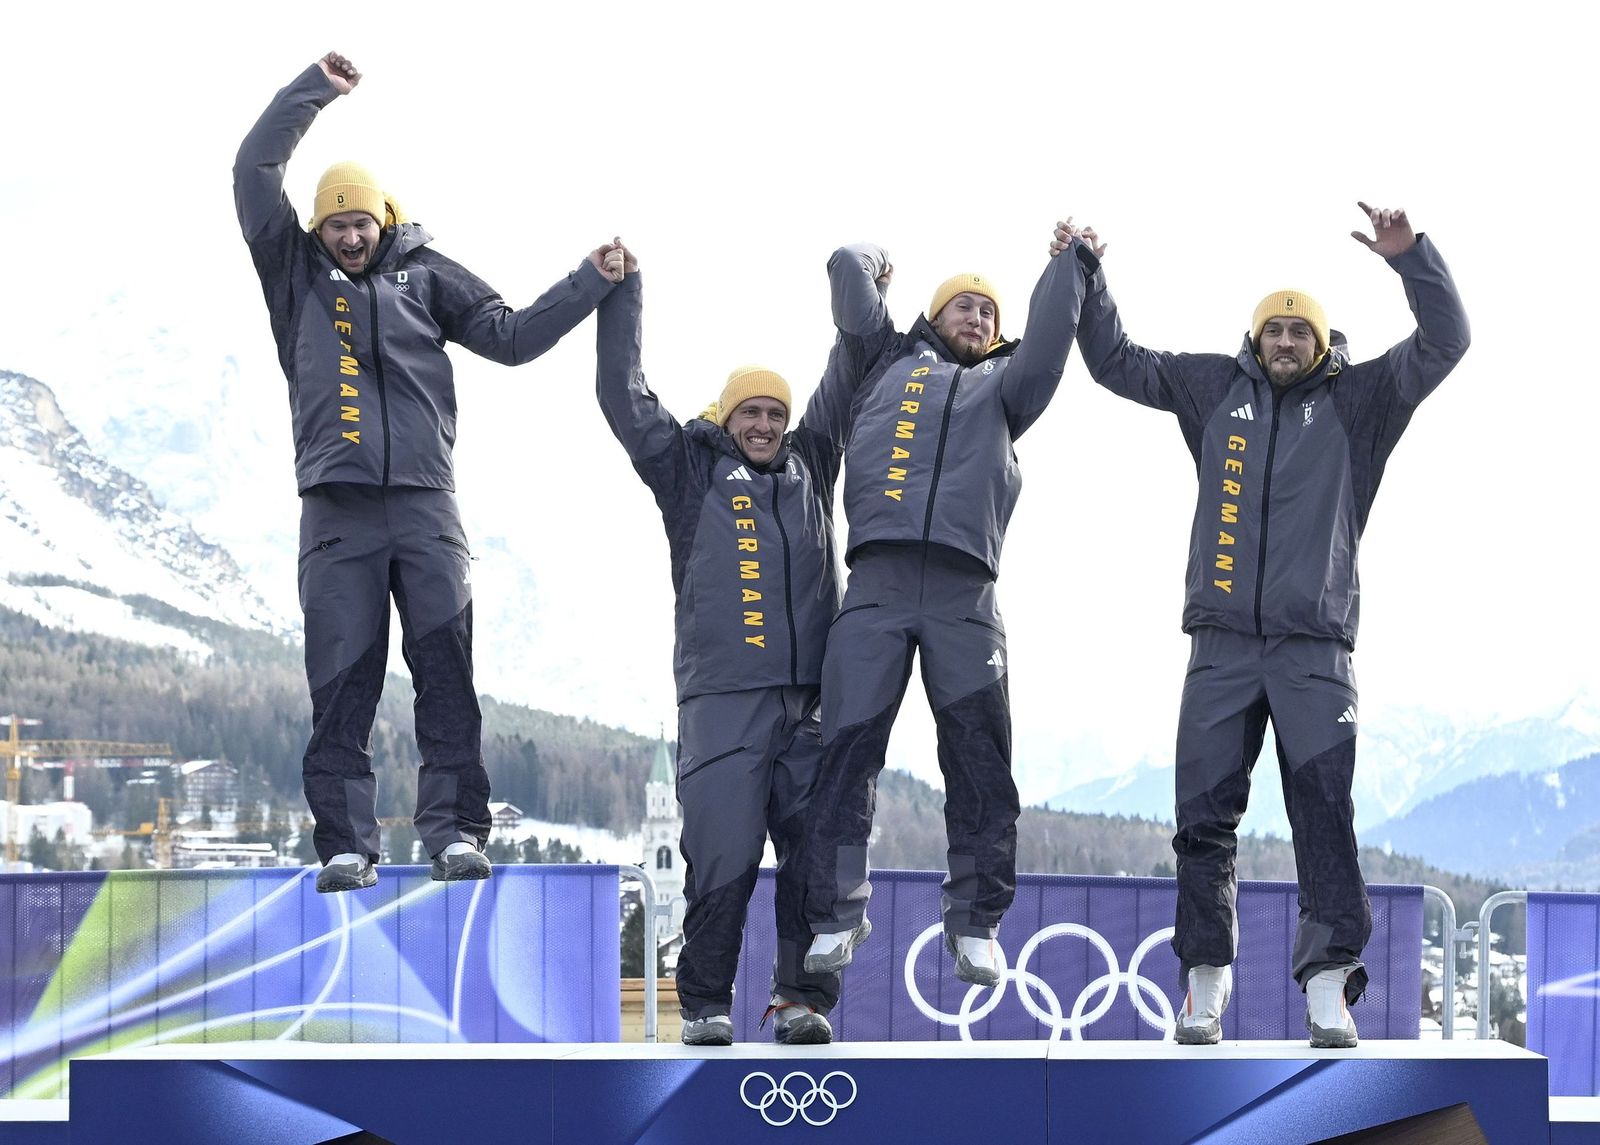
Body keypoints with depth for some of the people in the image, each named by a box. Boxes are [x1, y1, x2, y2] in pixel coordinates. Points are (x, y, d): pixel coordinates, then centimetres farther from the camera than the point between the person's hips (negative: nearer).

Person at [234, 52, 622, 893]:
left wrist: (591, 283, 6)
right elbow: (254, 174, 8)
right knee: (341, 681, -4)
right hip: (336, 511, 0)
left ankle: (455, 830, -8)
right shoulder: (296, 275, 14)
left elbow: (511, 336, 14)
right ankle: (345, 845, -5)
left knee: (446, 669, -7)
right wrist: (314, 90, 9)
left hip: (425, 506, 1)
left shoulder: (425, 276, 16)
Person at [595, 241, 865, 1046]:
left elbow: (844, 391, 29)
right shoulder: (692, 469, 12)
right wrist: (622, 292, 11)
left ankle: (803, 999, 0)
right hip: (721, 697, -3)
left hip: (808, 696, 3)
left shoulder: (809, 467, 20)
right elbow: (624, 397, 10)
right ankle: (705, 1004, 0)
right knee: (722, 856, -8)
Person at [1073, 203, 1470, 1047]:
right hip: (1222, 643, 2)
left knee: (1325, 818, -8)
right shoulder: (1216, 388, 15)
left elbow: (1443, 344, 1)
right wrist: (1084, 281, 13)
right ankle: (1205, 983, 4)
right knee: (1204, 814, -1)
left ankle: (1329, 985, -9)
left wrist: (1410, 257, -10)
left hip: (1314, 645, -2)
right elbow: (1115, 362, 22)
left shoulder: (1356, 400, 10)